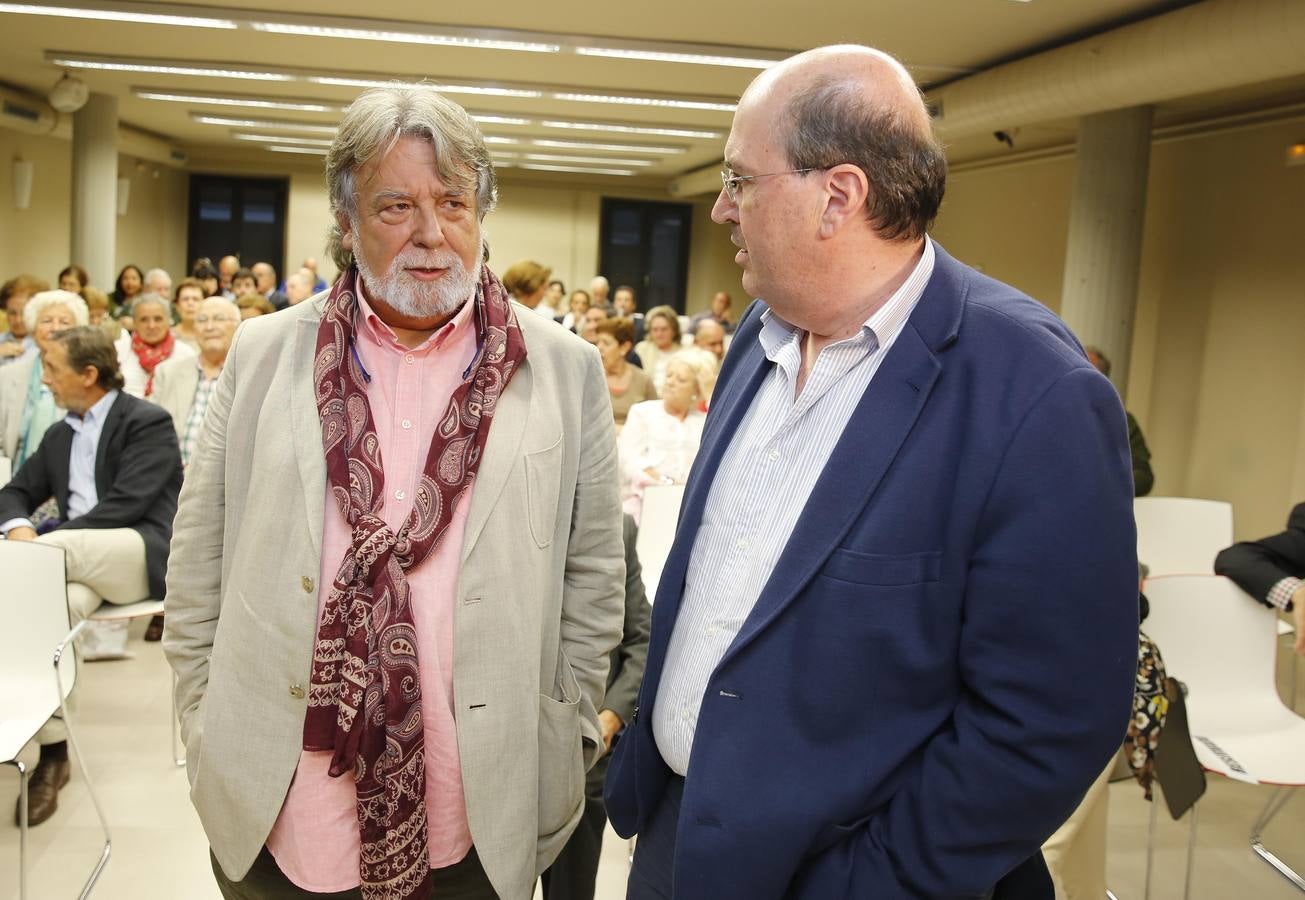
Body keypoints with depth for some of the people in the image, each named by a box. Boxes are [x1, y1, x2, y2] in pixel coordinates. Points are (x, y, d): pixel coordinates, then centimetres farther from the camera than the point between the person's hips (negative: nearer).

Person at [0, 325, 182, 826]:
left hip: (143, 556, -5)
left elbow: (125, 504, -12)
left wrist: (44, 544, -16)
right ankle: (53, 751, -28)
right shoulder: (59, 436, 22)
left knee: (61, 549, -35)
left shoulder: (148, 423, 0)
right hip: (77, 560, 5)